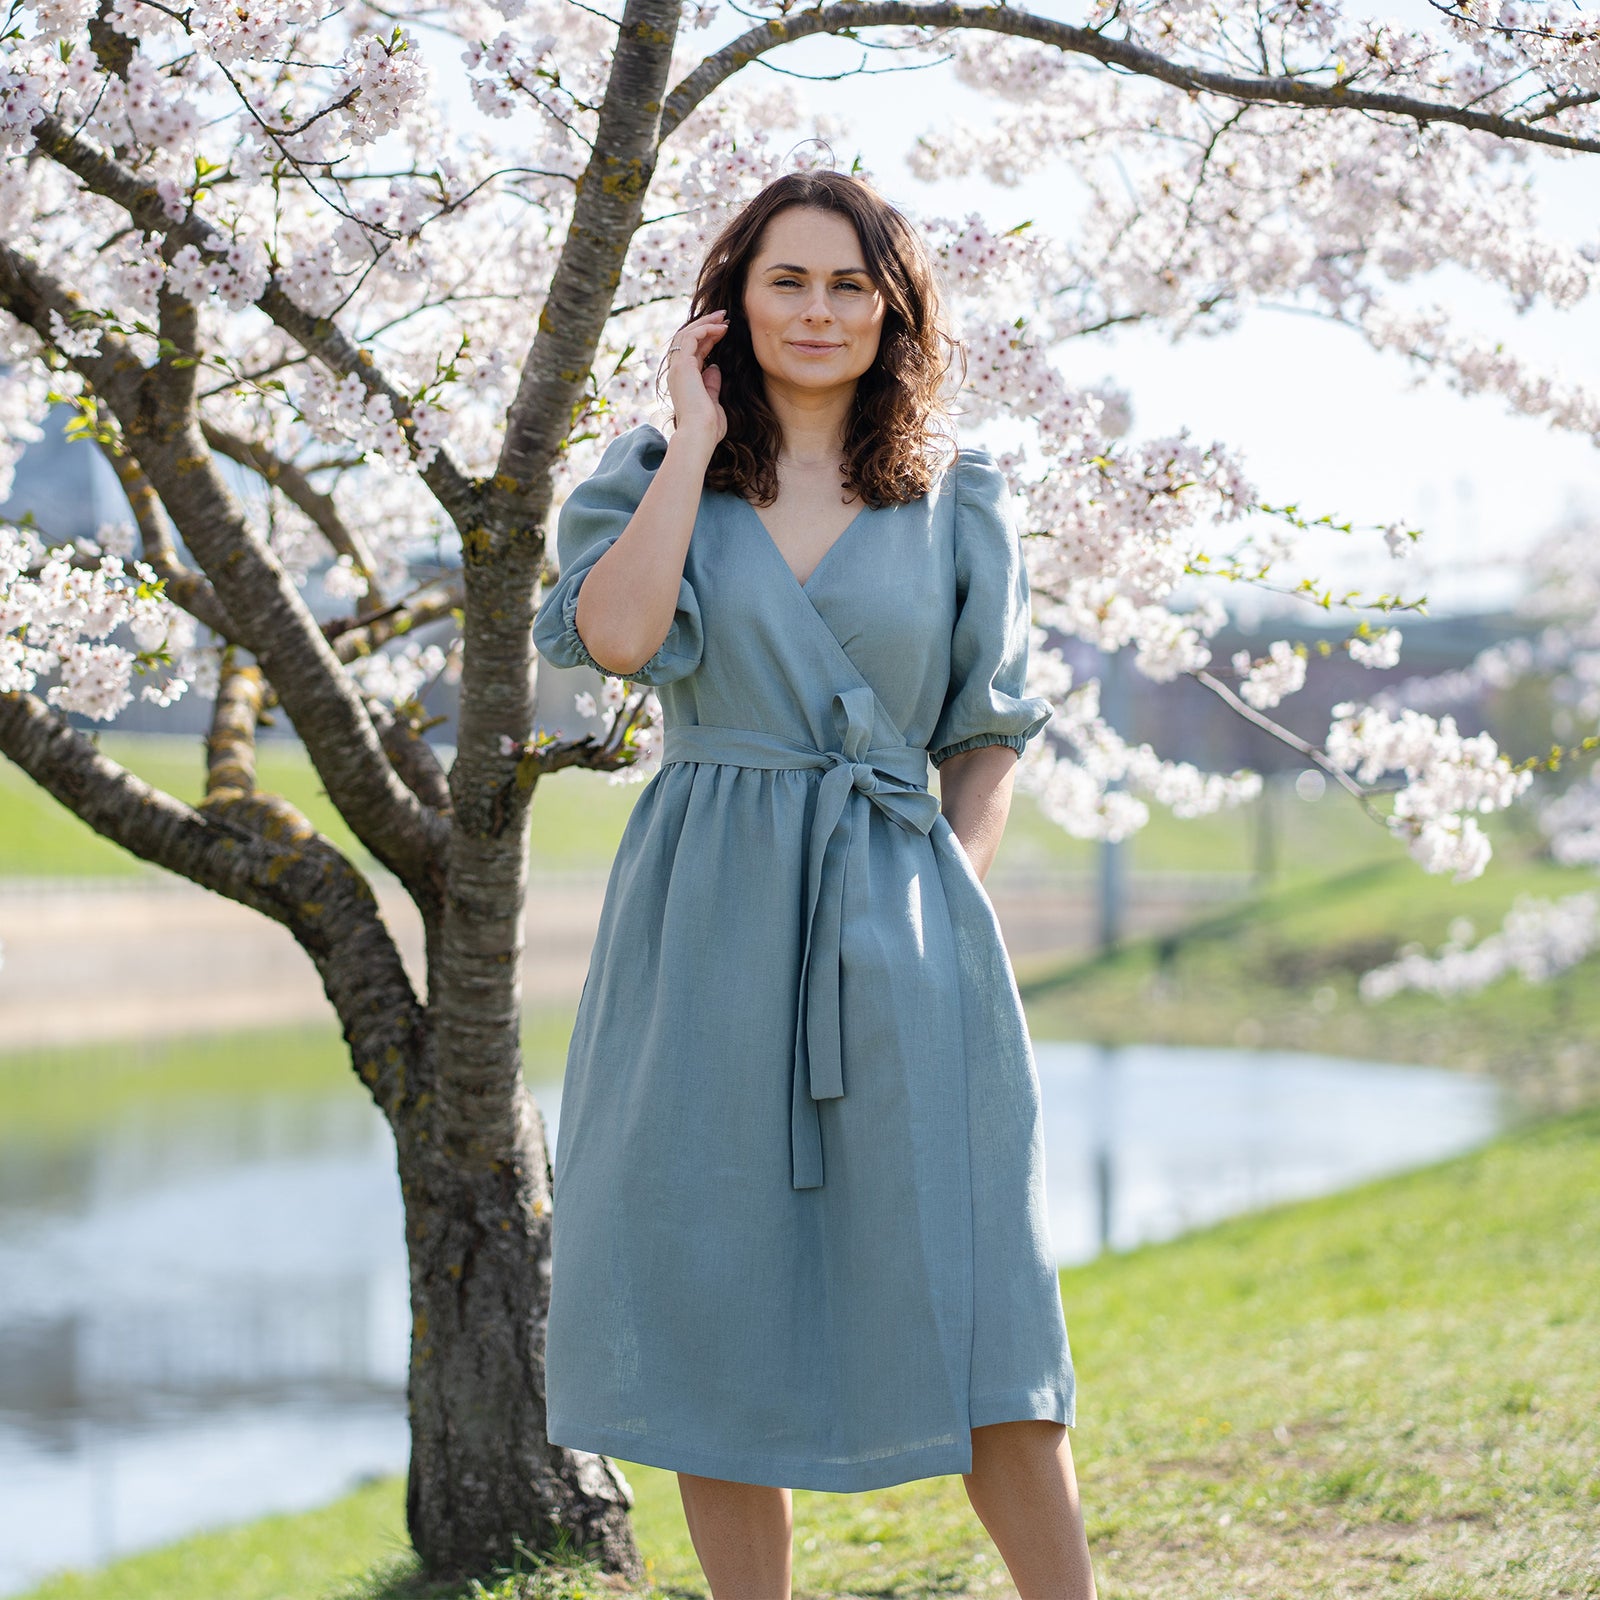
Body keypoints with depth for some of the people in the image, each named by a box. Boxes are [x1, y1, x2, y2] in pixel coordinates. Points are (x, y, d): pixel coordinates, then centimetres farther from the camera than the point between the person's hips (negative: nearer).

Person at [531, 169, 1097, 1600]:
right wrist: (696, 439, -6)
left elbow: (989, 739, 13)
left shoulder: (957, 502, 8)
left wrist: (954, 905, -1)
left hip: (897, 918, 0)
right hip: (706, 915, 1)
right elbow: (616, 634, -14)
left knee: (968, 1307, -3)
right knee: (719, 1309, 4)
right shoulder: (659, 480, 7)